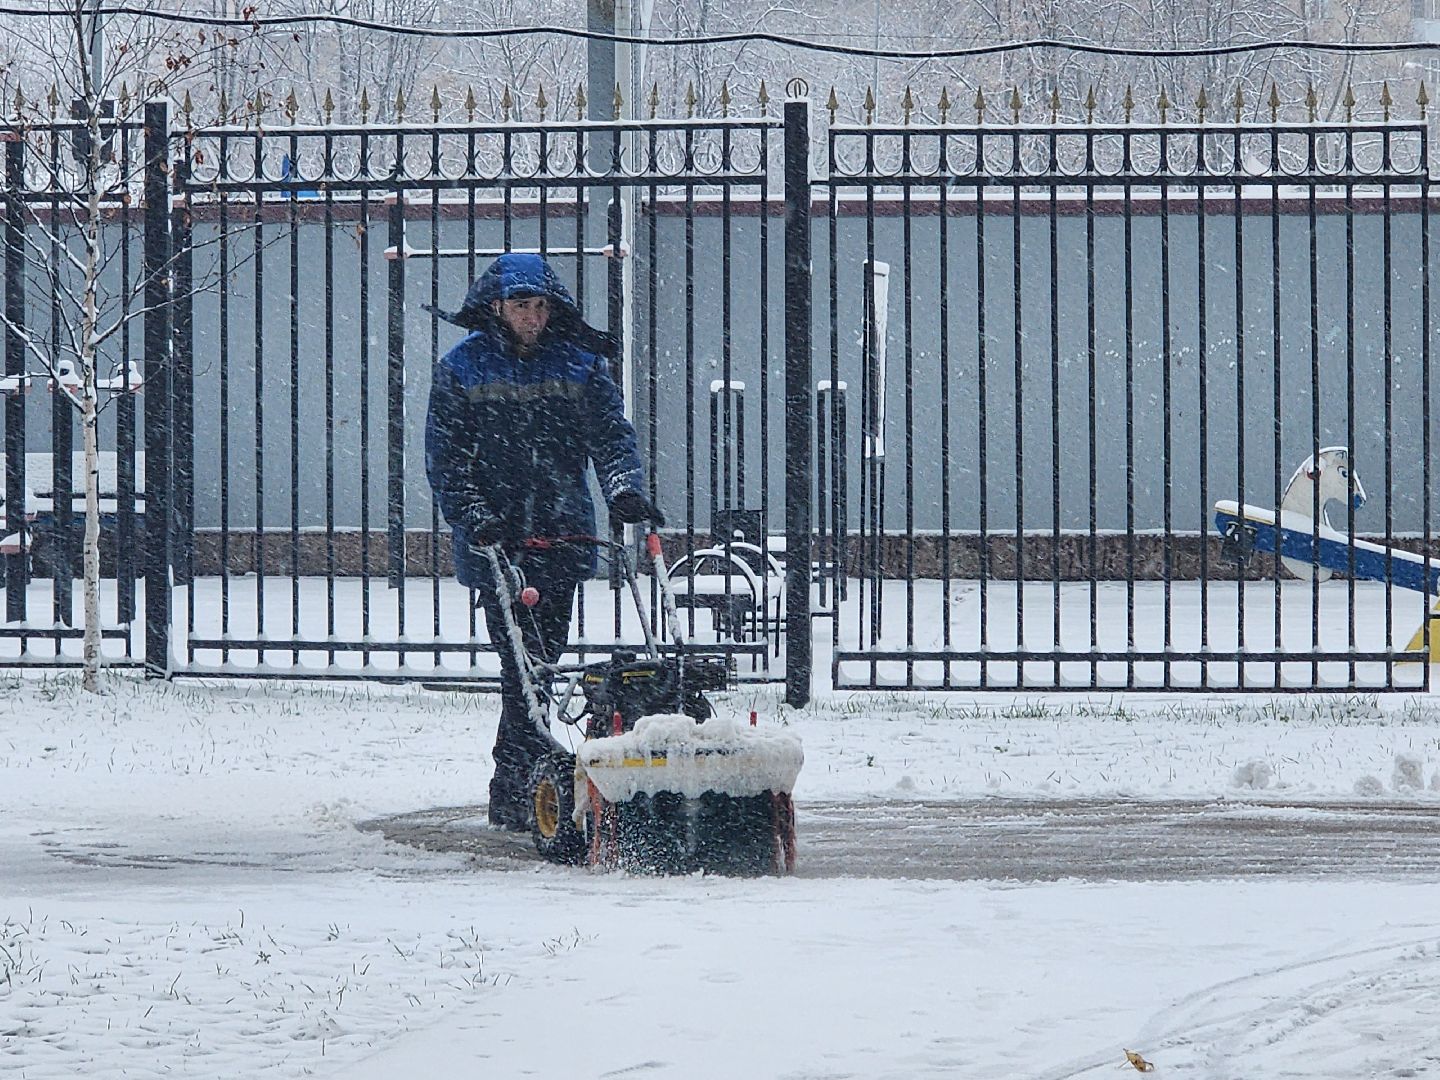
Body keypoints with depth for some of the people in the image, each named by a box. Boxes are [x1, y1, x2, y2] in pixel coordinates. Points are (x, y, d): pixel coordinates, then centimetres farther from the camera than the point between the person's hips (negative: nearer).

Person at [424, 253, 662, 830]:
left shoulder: (579, 366, 9)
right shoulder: (460, 370, 4)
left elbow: (611, 436, 3)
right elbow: (446, 458, 0)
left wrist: (623, 489, -17)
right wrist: (473, 516, -14)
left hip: (561, 538, 2)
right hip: (495, 542, -2)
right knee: (524, 664, -12)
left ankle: (513, 792, 17)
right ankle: (524, 788, -13)